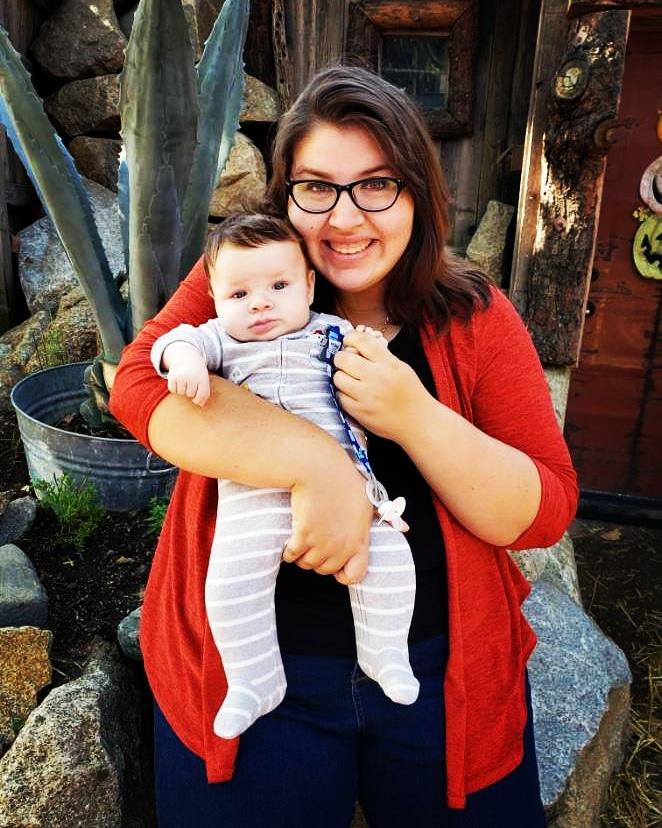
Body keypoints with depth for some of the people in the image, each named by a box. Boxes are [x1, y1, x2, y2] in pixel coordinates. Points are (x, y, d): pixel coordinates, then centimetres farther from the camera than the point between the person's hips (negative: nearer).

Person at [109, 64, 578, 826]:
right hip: (250, 664, 0)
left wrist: (414, 416, -25)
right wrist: (314, 462, -29)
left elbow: (546, 513, -8)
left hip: (443, 670, 2)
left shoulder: (476, 318, -5)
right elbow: (140, 380, -18)